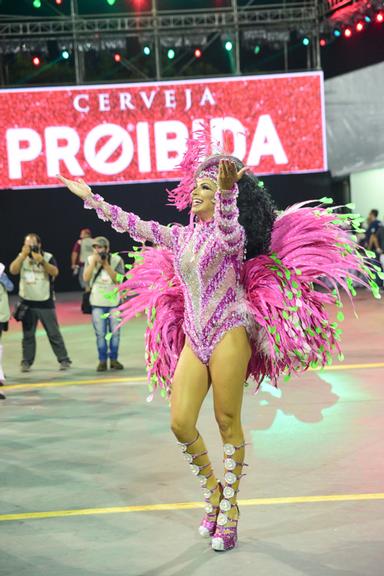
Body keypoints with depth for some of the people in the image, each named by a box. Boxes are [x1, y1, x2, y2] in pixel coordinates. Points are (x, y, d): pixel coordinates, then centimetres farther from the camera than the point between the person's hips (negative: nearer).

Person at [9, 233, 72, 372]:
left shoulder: (48, 257, -5)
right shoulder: (22, 257, 1)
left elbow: (55, 272, -20)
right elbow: (13, 270, -14)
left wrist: (41, 260, -31)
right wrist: (23, 255, -22)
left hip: (45, 303, -2)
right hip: (27, 303, 2)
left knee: (54, 333, 2)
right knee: (28, 334, 8)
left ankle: (64, 360, 8)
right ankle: (26, 362, 14)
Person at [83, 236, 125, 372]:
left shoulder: (116, 260, -4)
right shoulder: (90, 259, 0)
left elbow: (118, 279, -13)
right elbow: (86, 278, -10)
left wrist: (106, 264, -18)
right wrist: (94, 262, -16)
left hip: (114, 301, 0)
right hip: (97, 303, 0)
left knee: (115, 332, 4)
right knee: (100, 333, -1)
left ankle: (114, 359, 16)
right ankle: (102, 361, 8)